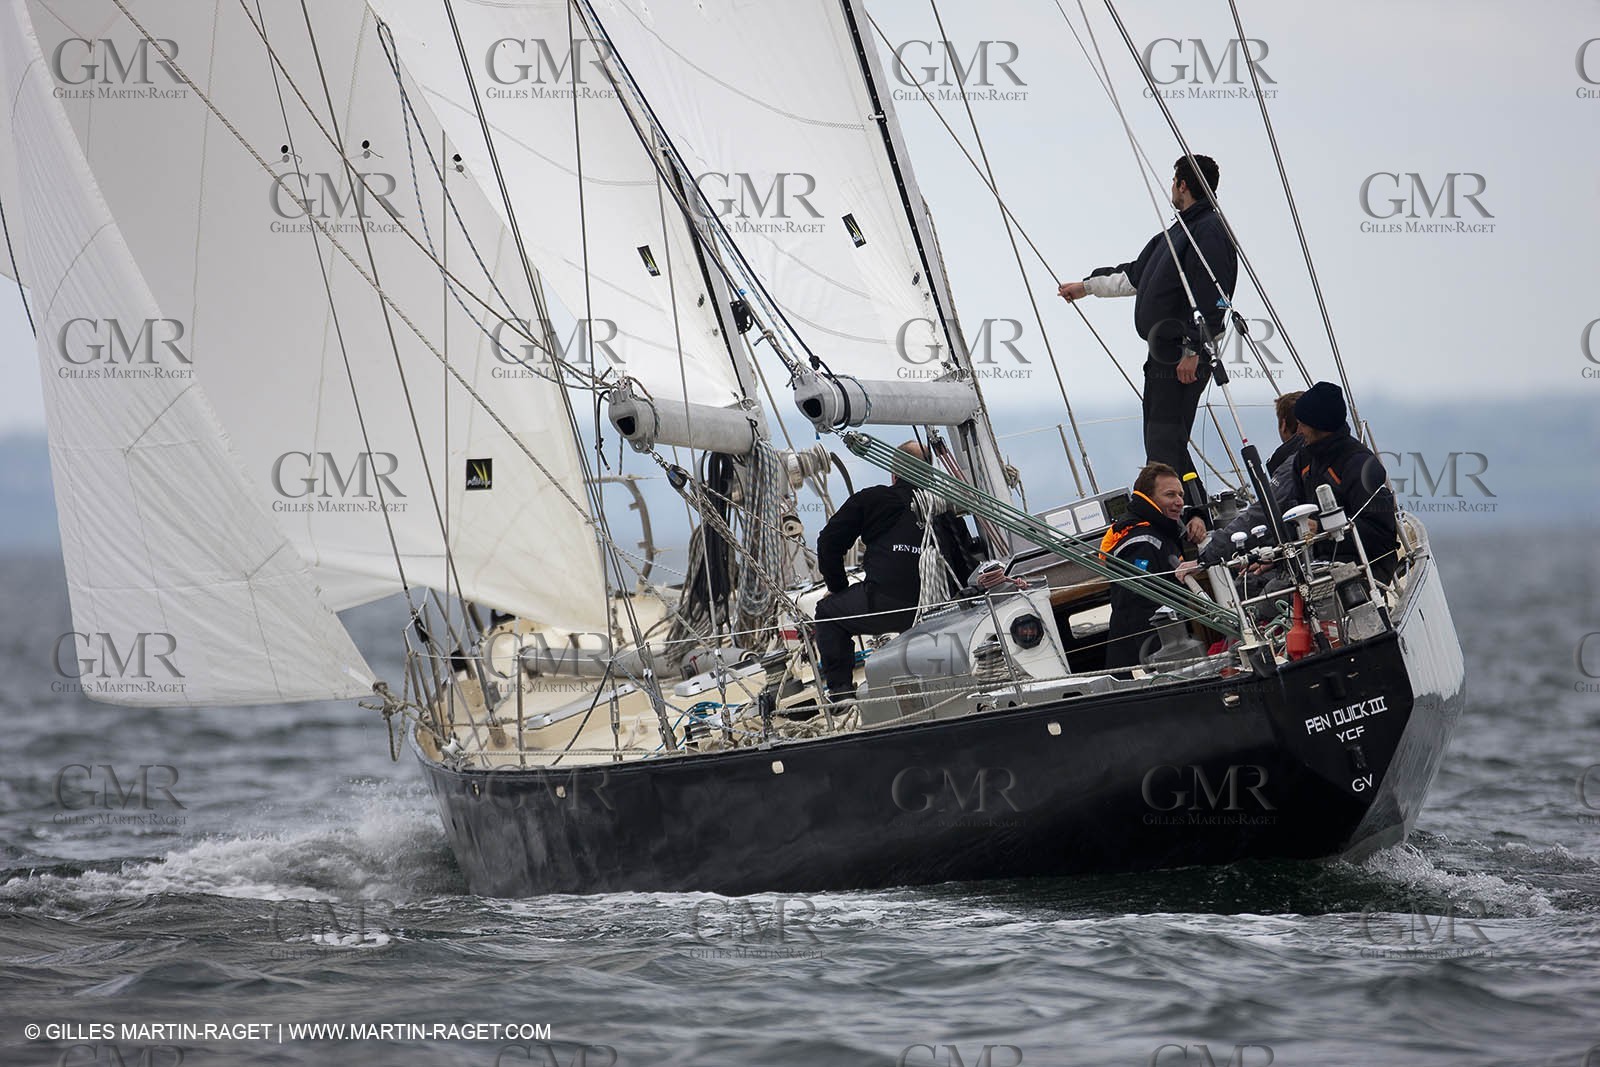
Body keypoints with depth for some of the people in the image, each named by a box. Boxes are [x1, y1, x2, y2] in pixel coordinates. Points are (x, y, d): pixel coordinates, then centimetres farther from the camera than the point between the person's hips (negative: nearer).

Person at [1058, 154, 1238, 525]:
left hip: (1185, 358, -10)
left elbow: (1209, 298, -20)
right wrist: (1086, 286, 38)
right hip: (1164, 353, 10)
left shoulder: (1209, 231, -12)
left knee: (1166, 446, -13)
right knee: (1161, 442, 10)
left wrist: (1192, 351, -23)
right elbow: (1135, 275, 32)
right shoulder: (1180, 231, 20)